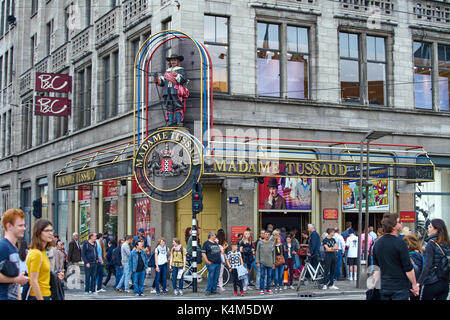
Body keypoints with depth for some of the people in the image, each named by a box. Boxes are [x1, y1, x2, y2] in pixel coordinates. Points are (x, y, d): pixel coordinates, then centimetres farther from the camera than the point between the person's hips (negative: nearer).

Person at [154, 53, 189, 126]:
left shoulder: (181, 70, 9)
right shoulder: (167, 71, 25)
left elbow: (184, 80, -5)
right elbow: (163, 82, 26)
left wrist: (177, 75, -17)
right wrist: (158, 80, 8)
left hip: (176, 92, -5)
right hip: (167, 92, 5)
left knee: (178, 106, -11)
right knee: (168, 107, 0)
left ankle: (179, 121, -13)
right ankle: (170, 122, 1)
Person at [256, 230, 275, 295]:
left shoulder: (272, 243, 11)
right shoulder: (260, 243, 3)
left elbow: (273, 253, 13)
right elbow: (257, 253, 3)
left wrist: (273, 263, 10)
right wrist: (257, 262, -4)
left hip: (270, 263, 3)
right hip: (262, 262, -3)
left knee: (269, 276, 4)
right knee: (262, 276, -5)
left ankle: (268, 289, 14)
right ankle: (261, 289, 0)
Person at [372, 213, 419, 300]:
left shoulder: (377, 243, 7)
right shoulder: (400, 243, -13)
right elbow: (408, 268, -12)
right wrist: (414, 285, -4)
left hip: (384, 287, 6)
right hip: (400, 287, -6)